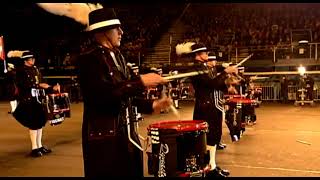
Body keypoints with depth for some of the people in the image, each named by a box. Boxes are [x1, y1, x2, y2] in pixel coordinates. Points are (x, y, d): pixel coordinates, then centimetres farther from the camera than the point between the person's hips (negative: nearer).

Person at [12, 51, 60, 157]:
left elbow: (42, 84, 14)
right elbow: (23, 84, -19)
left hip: (38, 100, 7)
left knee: (40, 122, 9)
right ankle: (34, 148, 2)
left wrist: (52, 88, 0)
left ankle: (40, 146, 19)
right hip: (28, 100, -7)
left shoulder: (35, 69, 15)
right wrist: (39, 85, -22)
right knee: (33, 124, -6)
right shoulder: (21, 71, -5)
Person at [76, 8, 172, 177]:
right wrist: (140, 82, -24)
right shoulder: (88, 57, -14)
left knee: (132, 173, 15)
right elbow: (103, 94, -28)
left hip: (126, 133, 9)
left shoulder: (117, 56, 14)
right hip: (104, 137, -8)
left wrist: (151, 105, 10)